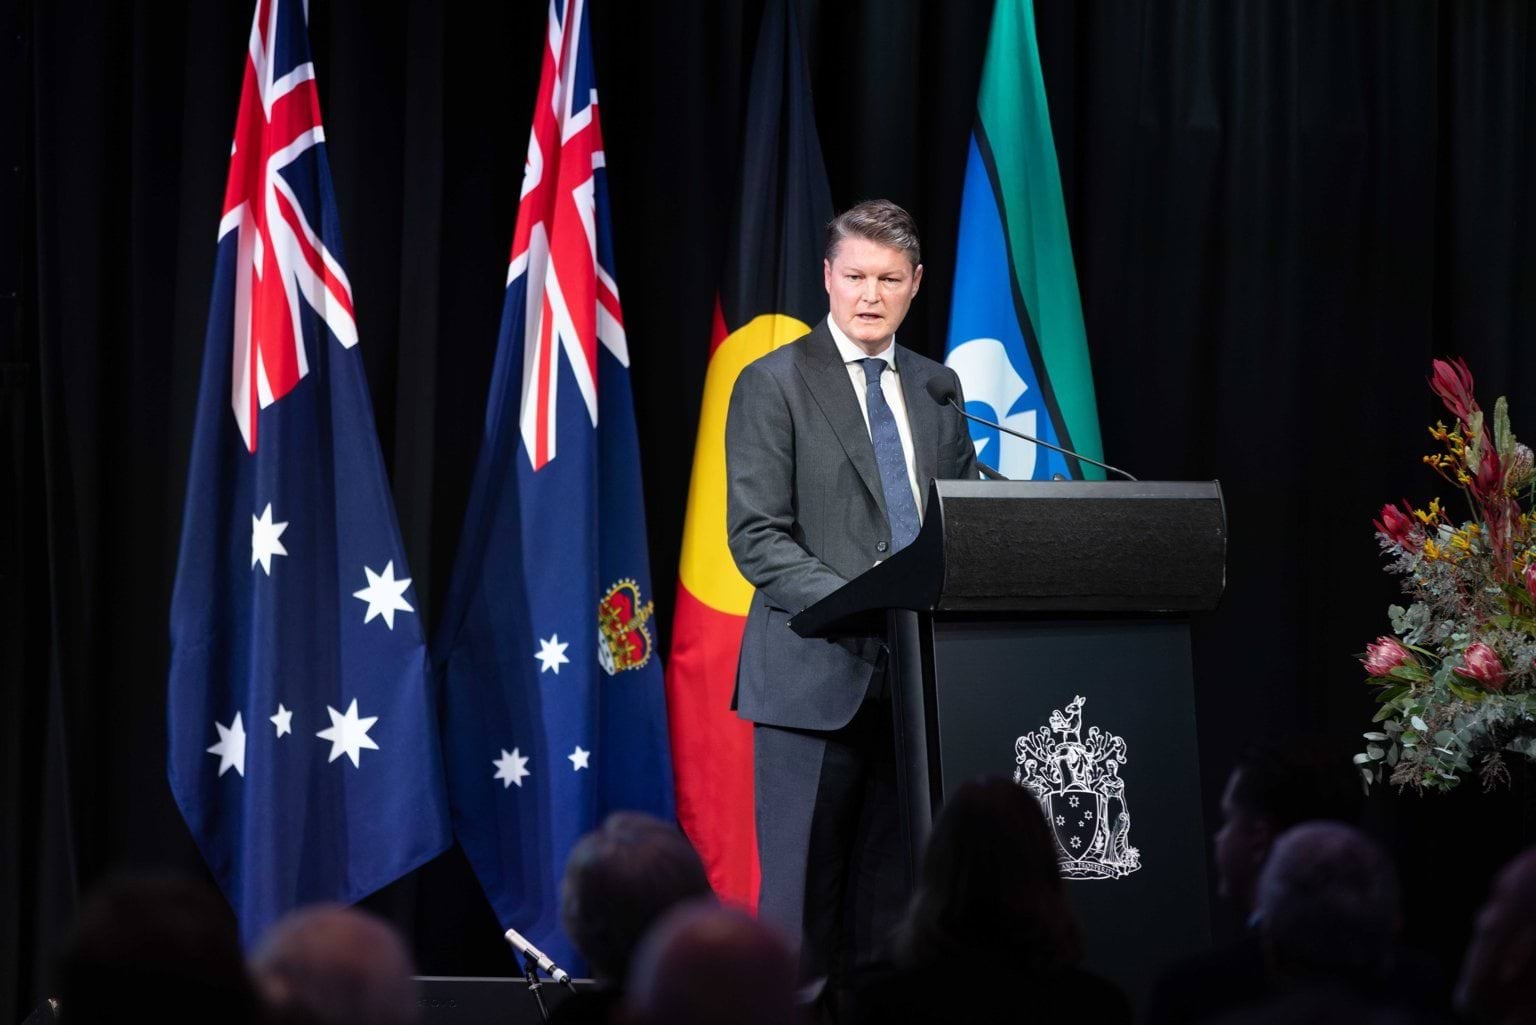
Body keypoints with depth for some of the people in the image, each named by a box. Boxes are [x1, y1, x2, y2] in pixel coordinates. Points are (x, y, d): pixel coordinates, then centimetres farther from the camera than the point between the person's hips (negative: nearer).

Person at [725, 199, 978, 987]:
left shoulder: (936, 388, 15)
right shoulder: (774, 384, -1)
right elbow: (757, 538, -8)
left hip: (916, 677, 5)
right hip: (817, 676, -5)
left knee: (892, 896, 4)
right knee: (805, 895, -4)